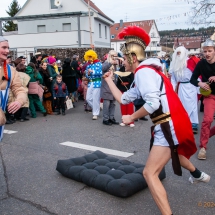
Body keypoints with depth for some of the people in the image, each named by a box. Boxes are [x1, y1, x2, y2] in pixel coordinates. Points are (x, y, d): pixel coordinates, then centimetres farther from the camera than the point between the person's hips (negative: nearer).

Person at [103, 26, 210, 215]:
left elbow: (152, 103, -26)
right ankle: (197, 174, 62)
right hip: (172, 124, 11)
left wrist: (131, 117, -13)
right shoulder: (146, 73, 15)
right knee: (173, 151, 39)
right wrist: (109, 80, 22)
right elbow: (123, 99, 17)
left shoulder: (143, 71, -14)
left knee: (150, 173, -11)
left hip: (169, 127, -11)